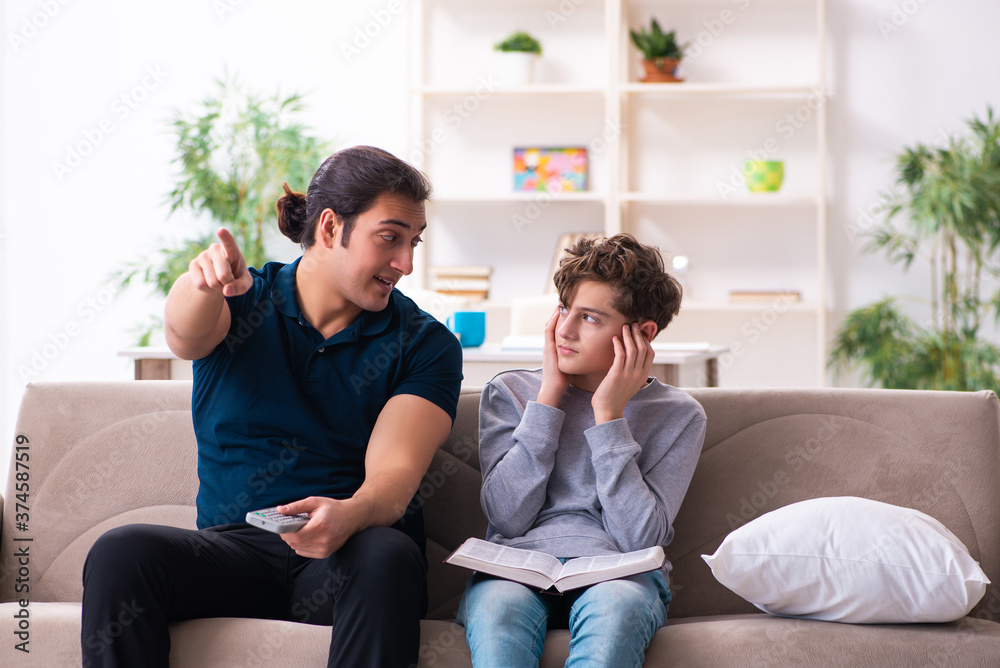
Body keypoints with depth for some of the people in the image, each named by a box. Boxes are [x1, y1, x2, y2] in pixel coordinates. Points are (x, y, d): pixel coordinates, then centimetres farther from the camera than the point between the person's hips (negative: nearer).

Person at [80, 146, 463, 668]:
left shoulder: (426, 345, 4)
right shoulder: (245, 301, 7)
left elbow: (394, 472, -11)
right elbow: (186, 333, -17)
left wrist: (348, 516, -35)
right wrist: (207, 281, -43)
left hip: (348, 555, -1)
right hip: (234, 547, 1)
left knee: (387, 556, -36)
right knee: (121, 551, -28)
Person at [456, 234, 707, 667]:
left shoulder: (678, 416, 9)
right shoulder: (510, 392, 13)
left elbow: (639, 538, -5)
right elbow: (508, 517, -1)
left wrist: (609, 415, -5)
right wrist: (549, 396, -1)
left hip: (617, 573, -1)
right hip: (518, 568, 1)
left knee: (613, 605, -38)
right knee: (498, 603, -36)